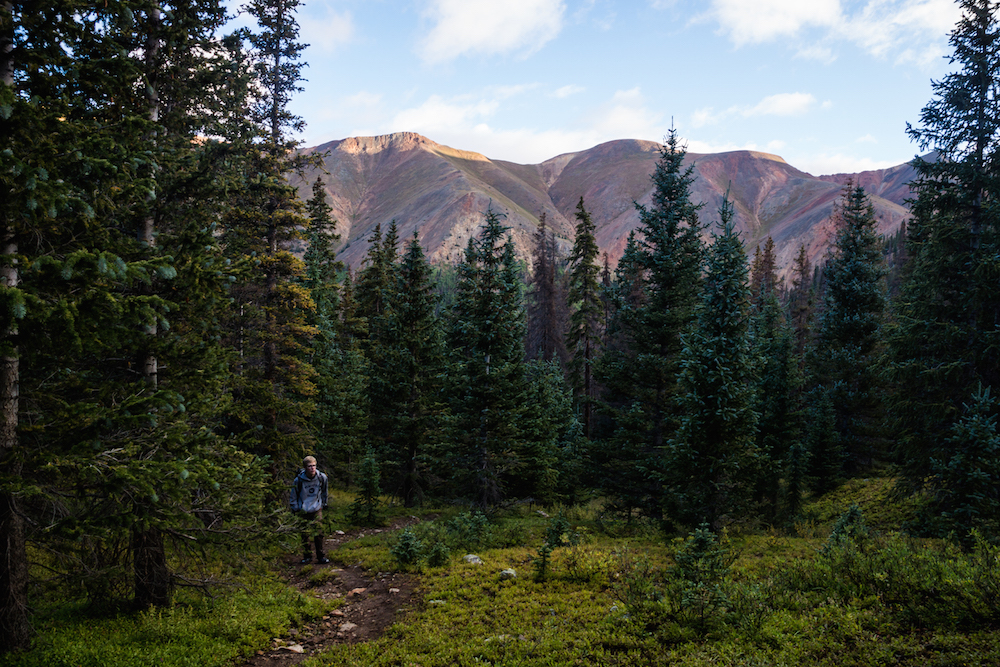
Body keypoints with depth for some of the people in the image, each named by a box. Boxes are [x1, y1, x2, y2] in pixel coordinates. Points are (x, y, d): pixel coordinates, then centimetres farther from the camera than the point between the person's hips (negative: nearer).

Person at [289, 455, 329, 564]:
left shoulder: (322, 477, -6)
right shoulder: (299, 480, -13)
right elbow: (293, 496, 2)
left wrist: (323, 504, 16)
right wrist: (295, 509, 2)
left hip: (317, 510, 1)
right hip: (303, 511, -1)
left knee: (319, 534, -1)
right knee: (305, 535, 1)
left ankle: (321, 556, 9)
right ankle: (307, 556, 15)